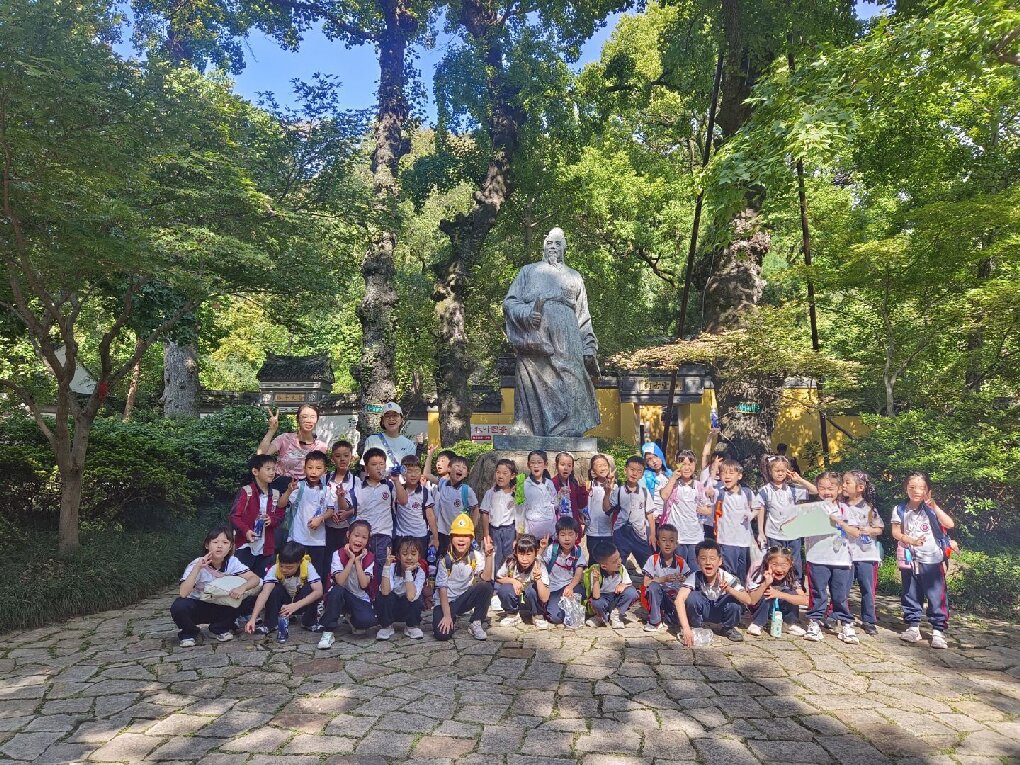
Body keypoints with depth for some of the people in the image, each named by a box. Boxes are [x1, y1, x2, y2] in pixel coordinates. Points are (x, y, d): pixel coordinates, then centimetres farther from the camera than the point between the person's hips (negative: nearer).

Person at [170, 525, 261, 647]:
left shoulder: (232, 562, -15)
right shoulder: (197, 564, -23)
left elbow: (255, 579, -23)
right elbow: (183, 593, -34)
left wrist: (242, 587, -44)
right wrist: (198, 568, -42)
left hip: (219, 608, 2)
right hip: (197, 607, -2)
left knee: (239, 598, -26)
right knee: (178, 606, -33)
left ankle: (218, 629, 1)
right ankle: (189, 633, -1)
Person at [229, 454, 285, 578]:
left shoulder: (275, 495, 5)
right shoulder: (246, 492, -10)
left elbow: (280, 517, 12)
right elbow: (234, 516, -13)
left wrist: (272, 520, -11)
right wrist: (246, 530, -28)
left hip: (266, 548, 5)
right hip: (245, 546, -5)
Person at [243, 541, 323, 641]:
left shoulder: (308, 567, -26)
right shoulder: (274, 569, -25)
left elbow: (319, 591, -36)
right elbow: (264, 593, -34)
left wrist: (296, 605, -46)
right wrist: (253, 619, -46)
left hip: (303, 604, 0)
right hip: (282, 606, 0)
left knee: (309, 588, -31)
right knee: (276, 589, -29)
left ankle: (309, 622, -10)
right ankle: (270, 624, -12)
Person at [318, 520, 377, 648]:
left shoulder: (369, 557, -7)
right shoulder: (339, 554, -12)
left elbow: (364, 584, -20)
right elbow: (340, 581, -25)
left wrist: (357, 561, -21)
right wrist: (351, 560, -25)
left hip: (360, 599, 1)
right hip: (340, 597, -1)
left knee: (367, 620, -30)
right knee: (336, 590, -37)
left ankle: (352, 618, 7)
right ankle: (328, 633, -24)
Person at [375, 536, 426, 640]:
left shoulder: (419, 572, -19)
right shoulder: (393, 568, -20)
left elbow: (410, 596, -35)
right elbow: (385, 592, -36)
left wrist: (408, 571, -34)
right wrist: (387, 566, -38)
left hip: (408, 609, 0)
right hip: (389, 608, 0)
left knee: (416, 599, -32)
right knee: (383, 596, -31)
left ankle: (412, 626, -2)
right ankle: (386, 626, -4)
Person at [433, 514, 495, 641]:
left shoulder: (476, 557, -8)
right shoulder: (445, 560, -13)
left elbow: (486, 578, -24)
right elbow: (442, 589, -15)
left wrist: (488, 555, -33)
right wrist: (447, 615, -22)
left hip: (466, 599, 2)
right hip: (447, 602, -2)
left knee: (486, 587, -27)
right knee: (442, 633, -27)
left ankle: (475, 624, -8)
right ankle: (452, 620, 10)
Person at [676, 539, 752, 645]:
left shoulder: (728, 578, -25)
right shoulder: (695, 577, -27)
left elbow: (748, 600, -33)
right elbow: (680, 599, -40)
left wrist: (729, 590, -52)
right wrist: (686, 628, -49)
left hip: (721, 611, 1)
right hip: (702, 610, -1)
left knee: (736, 601, -30)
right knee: (692, 597, -33)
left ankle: (729, 628, 2)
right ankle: (693, 627, -3)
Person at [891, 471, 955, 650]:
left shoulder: (931, 509, -2)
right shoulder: (900, 510, 2)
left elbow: (950, 524, -14)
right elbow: (896, 532, 2)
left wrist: (935, 507, -19)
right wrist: (910, 540, -14)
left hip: (932, 560, -2)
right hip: (909, 560, 2)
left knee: (937, 596, -2)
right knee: (911, 595, 10)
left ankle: (938, 631, 6)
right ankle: (913, 627, 21)